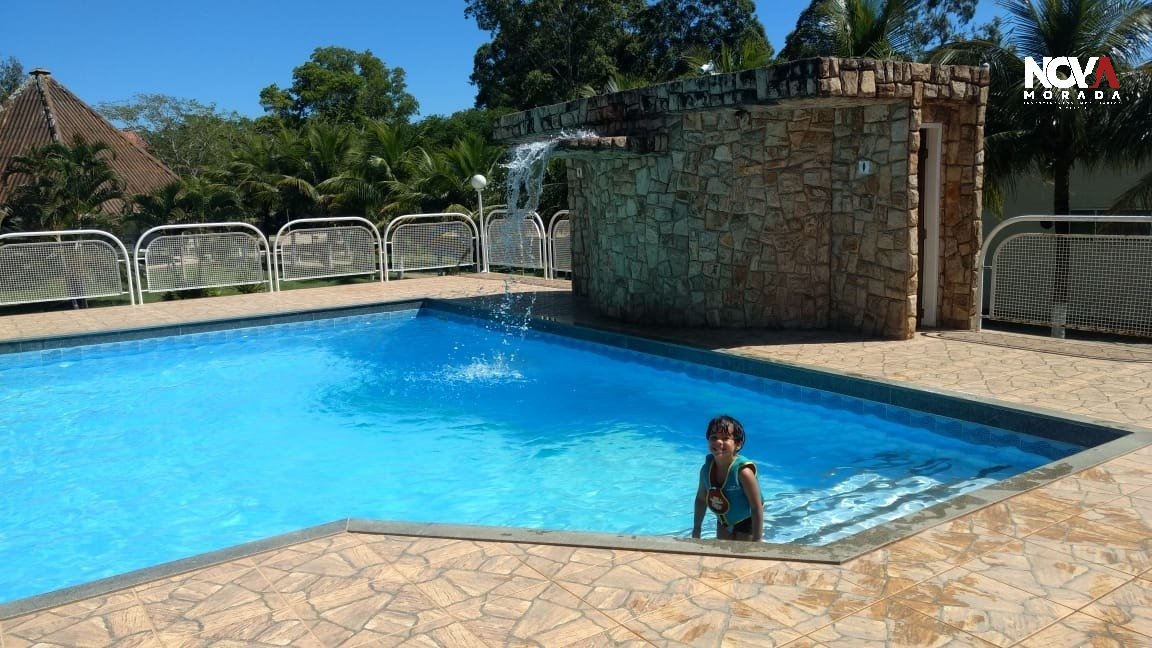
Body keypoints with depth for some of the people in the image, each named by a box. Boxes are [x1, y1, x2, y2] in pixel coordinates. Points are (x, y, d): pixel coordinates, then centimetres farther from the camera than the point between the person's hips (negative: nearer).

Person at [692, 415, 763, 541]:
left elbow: (757, 507, -28)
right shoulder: (706, 469, -15)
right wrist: (696, 529, 6)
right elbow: (701, 499, 2)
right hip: (723, 523, 6)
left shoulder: (743, 472, -33)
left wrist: (757, 541, -26)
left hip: (746, 523, -5)